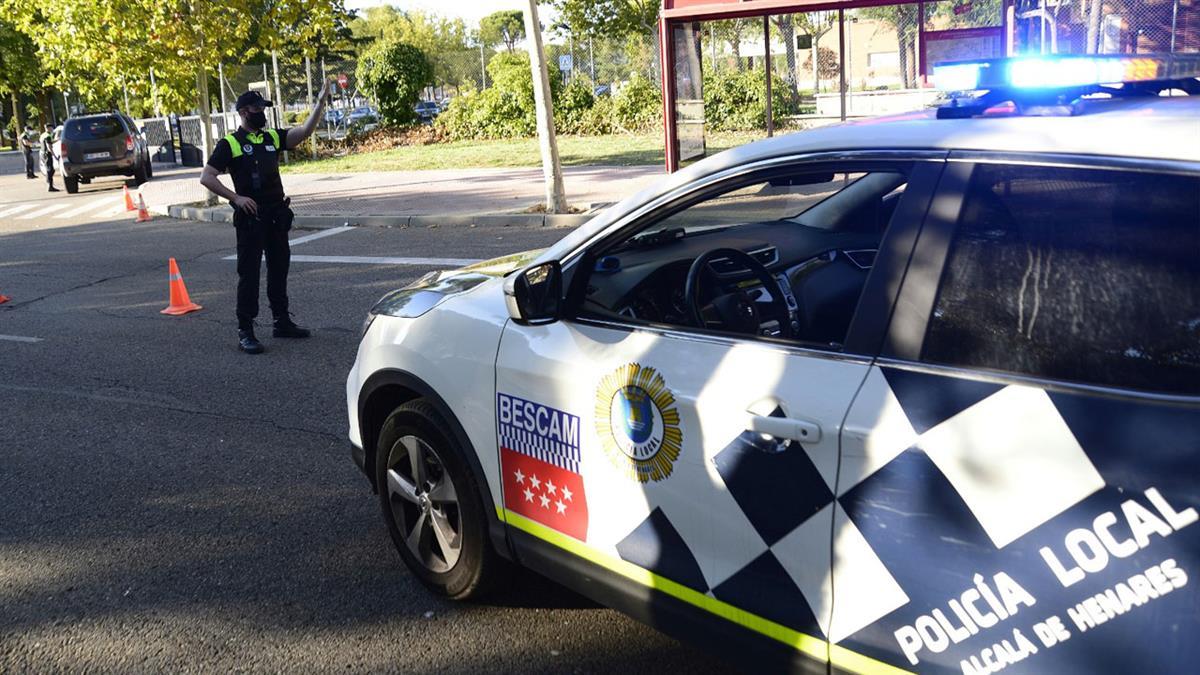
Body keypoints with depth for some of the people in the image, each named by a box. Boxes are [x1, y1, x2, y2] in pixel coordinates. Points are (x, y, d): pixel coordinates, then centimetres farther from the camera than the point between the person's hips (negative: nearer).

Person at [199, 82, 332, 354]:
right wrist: (236, 197, -14)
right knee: (249, 273, -3)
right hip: (251, 217, -6)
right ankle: (245, 332, 0)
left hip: (277, 214, 6)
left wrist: (320, 103, -12)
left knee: (279, 269, 14)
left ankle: (282, 322, 27)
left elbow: (304, 131, -2)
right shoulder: (230, 144, -4)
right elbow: (207, 177, -7)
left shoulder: (272, 137, 11)